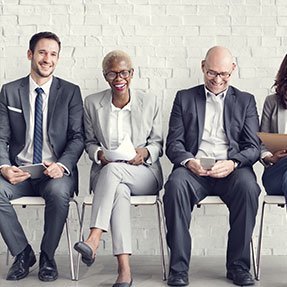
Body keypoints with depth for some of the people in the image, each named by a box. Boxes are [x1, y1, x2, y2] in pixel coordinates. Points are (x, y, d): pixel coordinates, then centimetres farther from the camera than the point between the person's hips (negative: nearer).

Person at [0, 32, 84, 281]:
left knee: (59, 192, -35)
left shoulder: (70, 92, 5)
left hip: (56, 170, -1)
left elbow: (77, 137, 0)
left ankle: (47, 256, -9)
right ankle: (23, 253, -6)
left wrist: (62, 165, -20)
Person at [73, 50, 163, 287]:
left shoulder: (151, 102, 8)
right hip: (106, 173, 1)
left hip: (144, 173, -1)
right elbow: (90, 142, 15)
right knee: (120, 191, -36)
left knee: (113, 170, -35)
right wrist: (99, 154, -8)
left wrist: (145, 152, -12)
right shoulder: (92, 103, 10)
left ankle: (94, 240, -43)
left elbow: (158, 143, 11)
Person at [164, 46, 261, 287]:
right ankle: (179, 267, -24)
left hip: (232, 169, 0)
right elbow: (173, 143, 9)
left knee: (248, 186, -33)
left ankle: (238, 265, -18)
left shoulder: (245, 101, 17)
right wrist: (188, 161, -14)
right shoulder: (184, 98, 17)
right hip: (194, 168, 0)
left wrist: (232, 163, -14)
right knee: (176, 184, -33)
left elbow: (253, 147, 8)